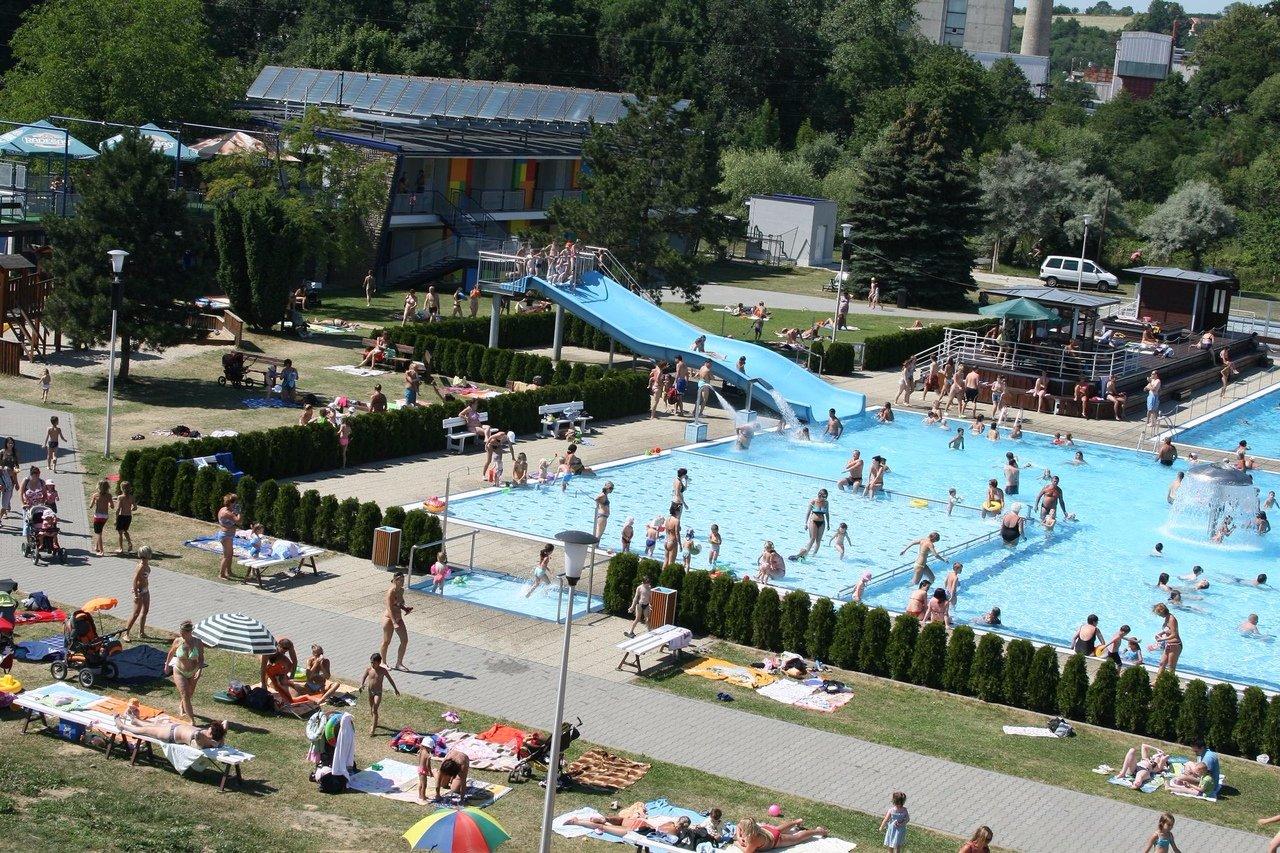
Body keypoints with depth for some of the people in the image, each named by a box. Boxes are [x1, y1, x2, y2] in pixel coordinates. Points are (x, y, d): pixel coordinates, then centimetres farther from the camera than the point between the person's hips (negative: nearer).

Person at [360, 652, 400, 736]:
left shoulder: (383, 671, -11)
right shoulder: (369, 670, -6)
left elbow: (390, 679, 0)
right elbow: (363, 678, -3)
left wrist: (395, 689, 6)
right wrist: (361, 685, -25)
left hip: (378, 692, -4)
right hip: (370, 691, 4)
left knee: (375, 710, -12)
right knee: (371, 709, 18)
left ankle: (373, 728, -10)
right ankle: (374, 722, 41)